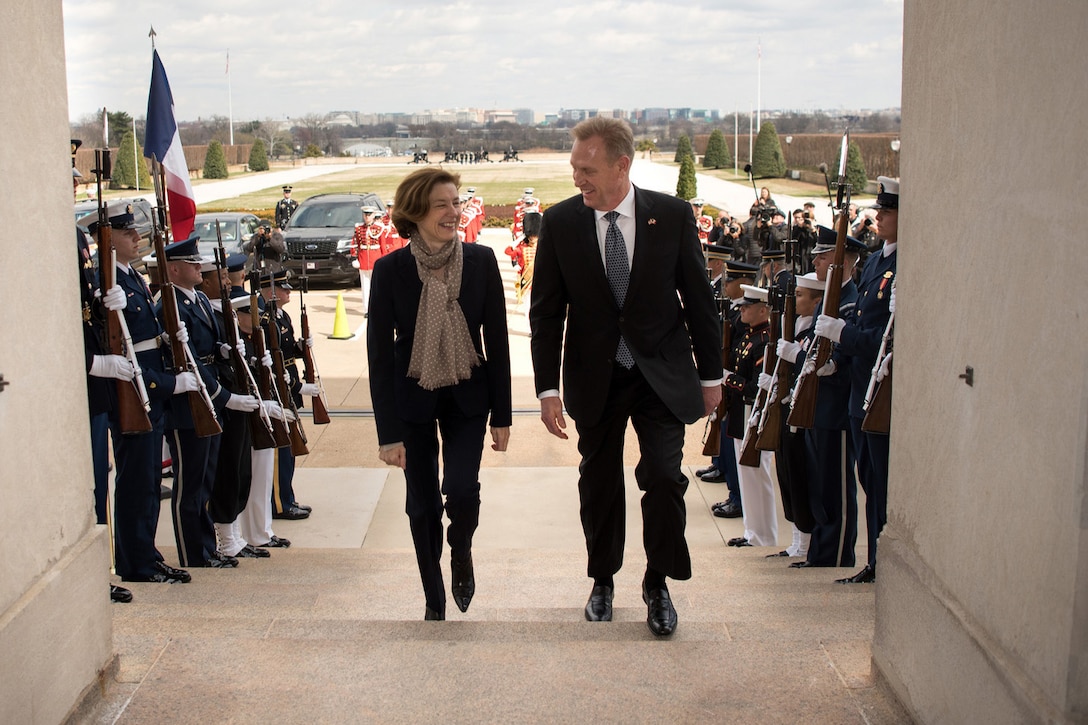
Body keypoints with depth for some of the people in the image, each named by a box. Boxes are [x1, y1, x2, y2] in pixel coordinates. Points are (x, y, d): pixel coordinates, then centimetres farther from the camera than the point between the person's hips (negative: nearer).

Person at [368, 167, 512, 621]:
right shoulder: (390, 270, -11)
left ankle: (461, 552, 19)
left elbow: (497, 339, -1)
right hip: (413, 400, 0)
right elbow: (379, 353, -8)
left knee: (462, 490, -15)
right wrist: (388, 433, -11)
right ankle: (434, 601, 27)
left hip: (467, 397, 1)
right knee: (422, 504, 7)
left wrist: (502, 414, -1)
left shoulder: (481, 261, -6)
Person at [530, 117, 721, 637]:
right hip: (595, 376, 1)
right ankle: (603, 581, 31)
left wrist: (710, 374, 3)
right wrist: (548, 389, -7)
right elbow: (546, 312, -2)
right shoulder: (559, 222, -5)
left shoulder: (673, 215, -7)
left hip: (662, 374, -1)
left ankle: (658, 584, 13)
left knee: (664, 477, -7)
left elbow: (698, 298, 0)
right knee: (599, 482, 12)